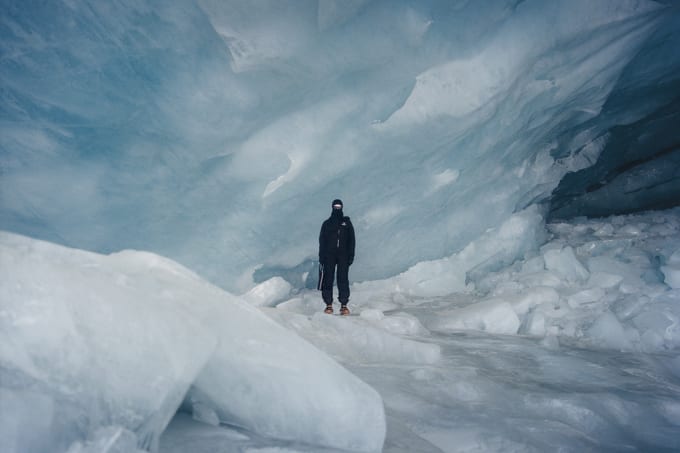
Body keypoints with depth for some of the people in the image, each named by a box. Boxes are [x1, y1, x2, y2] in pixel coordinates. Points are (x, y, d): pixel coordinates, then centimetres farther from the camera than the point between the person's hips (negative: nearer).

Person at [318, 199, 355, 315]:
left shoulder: (347, 222, 12)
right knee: (328, 280, -3)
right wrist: (321, 256, -2)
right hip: (329, 255, 0)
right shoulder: (326, 223, 11)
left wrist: (351, 255, 0)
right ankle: (329, 305, 0)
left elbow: (352, 240, 9)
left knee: (343, 279, -5)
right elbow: (322, 241, 7)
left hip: (343, 255, 0)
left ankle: (344, 305, -4)